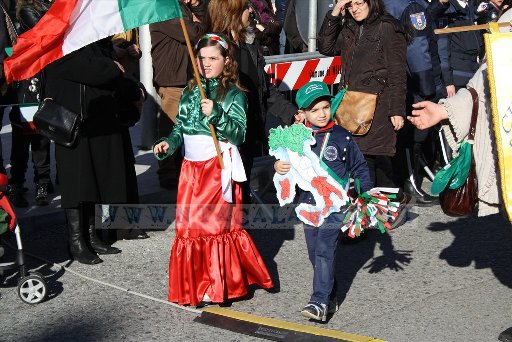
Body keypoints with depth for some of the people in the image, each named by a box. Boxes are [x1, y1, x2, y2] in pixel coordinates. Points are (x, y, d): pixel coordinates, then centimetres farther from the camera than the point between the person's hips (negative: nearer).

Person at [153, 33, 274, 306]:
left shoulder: (233, 94, -4)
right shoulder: (189, 92, 11)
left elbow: (239, 134, -13)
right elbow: (180, 127, 17)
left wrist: (216, 114, -25)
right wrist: (168, 143, -1)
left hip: (218, 167, -5)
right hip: (191, 166, 5)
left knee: (216, 224, -2)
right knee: (188, 225, 6)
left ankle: (216, 286, 9)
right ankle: (194, 284, 19)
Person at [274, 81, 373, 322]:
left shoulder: (342, 137, -2)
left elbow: (359, 167, 8)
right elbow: (287, 162, 11)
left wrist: (368, 193, 4)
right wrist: (278, 166, -12)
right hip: (309, 203, 4)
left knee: (325, 252, -12)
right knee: (315, 254, 9)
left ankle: (320, 302, -11)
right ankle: (330, 298, 24)